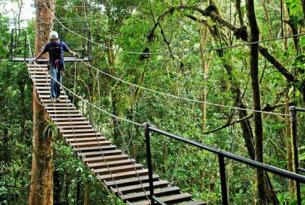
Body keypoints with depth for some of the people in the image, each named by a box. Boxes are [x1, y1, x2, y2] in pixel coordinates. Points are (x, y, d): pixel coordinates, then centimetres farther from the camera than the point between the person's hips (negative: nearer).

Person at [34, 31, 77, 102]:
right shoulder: (48, 45, 3)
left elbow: (68, 50, 10)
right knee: (54, 80, -16)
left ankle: (57, 96, 16)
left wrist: (73, 53, -9)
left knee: (59, 82, 4)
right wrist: (35, 58, 5)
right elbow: (42, 52, 11)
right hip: (52, 65, -1)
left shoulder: (62, 44, 4)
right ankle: (53, 97, -12)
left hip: (60, 65, 1)